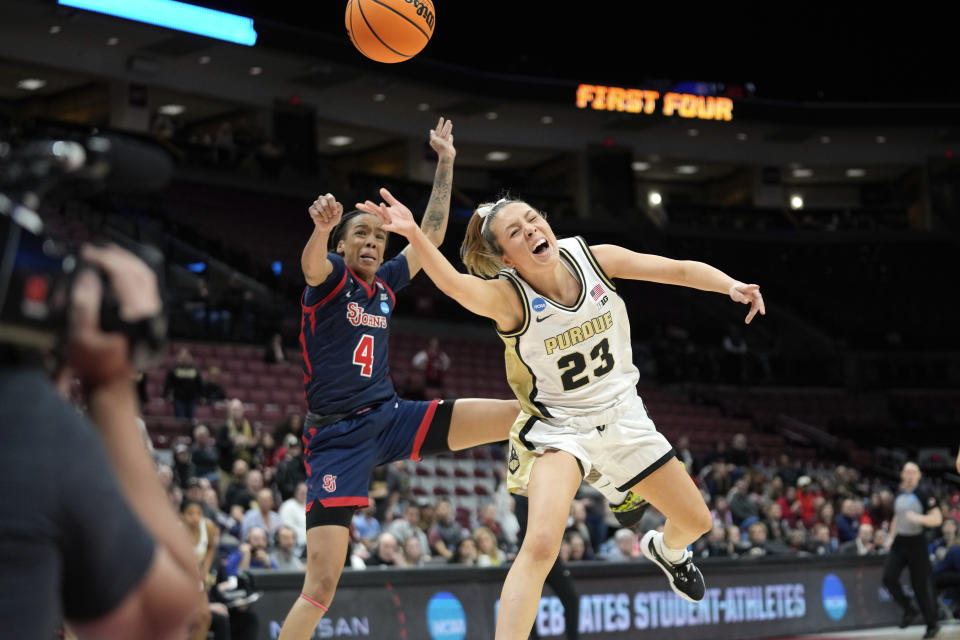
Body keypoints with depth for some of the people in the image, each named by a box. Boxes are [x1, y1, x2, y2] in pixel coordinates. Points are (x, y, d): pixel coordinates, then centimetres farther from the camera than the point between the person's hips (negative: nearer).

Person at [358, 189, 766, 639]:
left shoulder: (593, 258, -15)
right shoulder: (508, 297, -26)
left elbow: (679, 270, -5)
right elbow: (454, 284, -48)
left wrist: (732, 286, -23)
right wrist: (413, 235, -66)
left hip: (623, 415, 5)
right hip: (560, 427, -4)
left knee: (696, 522, 18)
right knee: (541, 545, -30)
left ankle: (667, 550, 55)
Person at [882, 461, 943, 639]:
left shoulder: (923, 495, -9)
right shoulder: (899, 495, 9)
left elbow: (937, 519, -12)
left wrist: (919, 518, -27)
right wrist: (891, 537, 17)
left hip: (916, 543, -5)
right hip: (899, 542, 5)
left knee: (920, 585, -2)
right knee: (889, 578, -11)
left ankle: (932, 623, 14)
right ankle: (909, 611, 9)